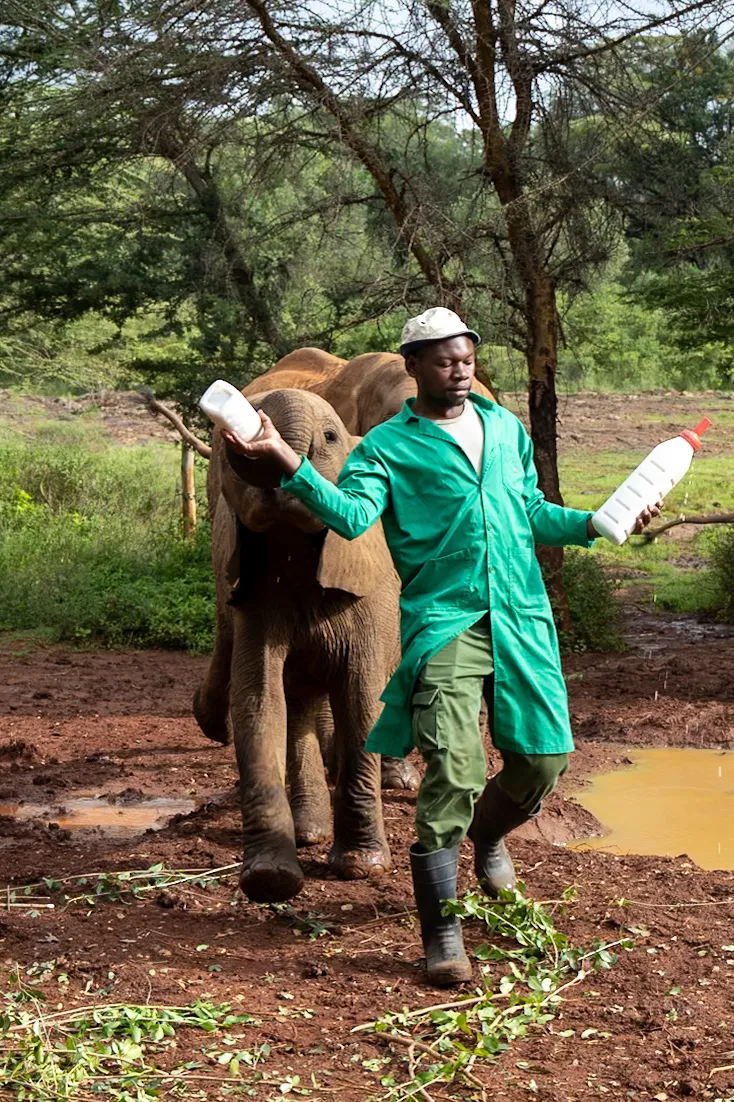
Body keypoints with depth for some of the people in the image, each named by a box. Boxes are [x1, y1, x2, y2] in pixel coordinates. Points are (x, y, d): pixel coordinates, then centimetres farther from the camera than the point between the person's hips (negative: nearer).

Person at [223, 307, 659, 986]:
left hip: (521, 618, 5)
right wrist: (287, 461, -25)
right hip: (444, 621, -5)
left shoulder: (506, 428, 18)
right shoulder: (387, 445, 3)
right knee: (453, 773, -15)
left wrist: (597, 523, 16)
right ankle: (441, 935, -5)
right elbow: (351, 515, -15)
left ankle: (489, 834, 43)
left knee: (543, 758, 7)